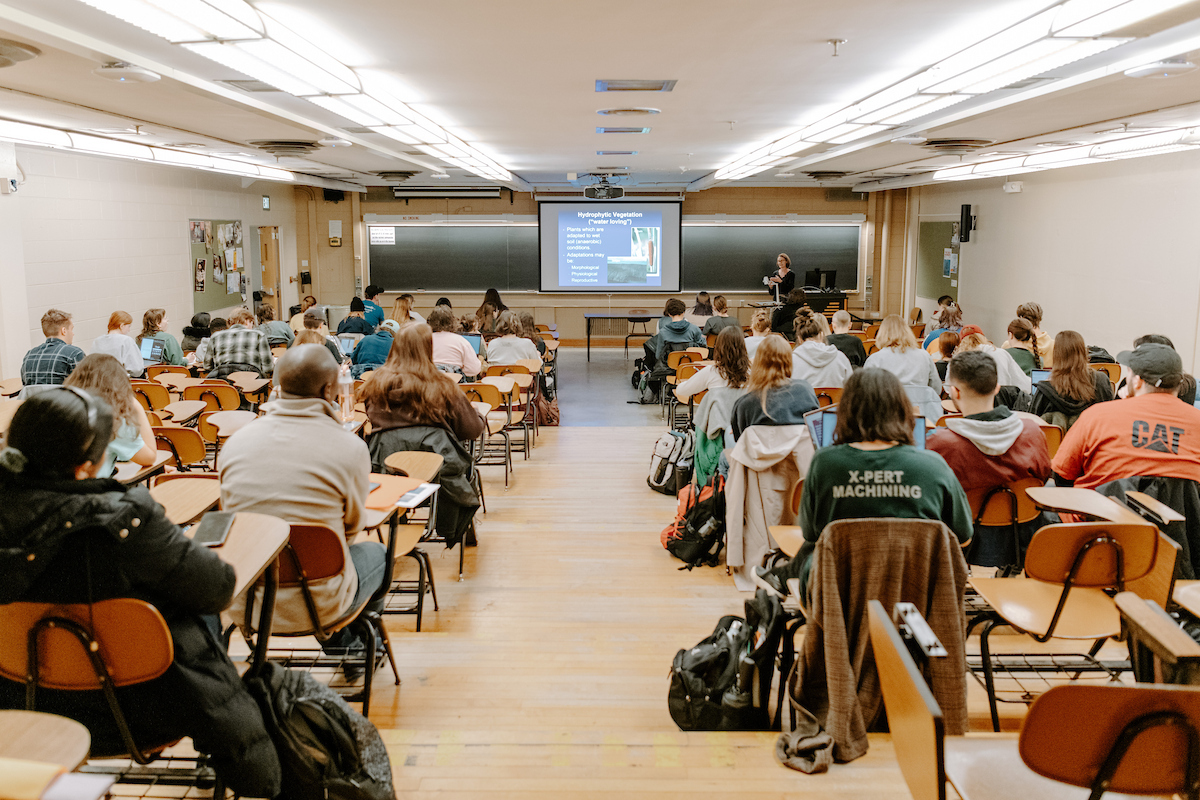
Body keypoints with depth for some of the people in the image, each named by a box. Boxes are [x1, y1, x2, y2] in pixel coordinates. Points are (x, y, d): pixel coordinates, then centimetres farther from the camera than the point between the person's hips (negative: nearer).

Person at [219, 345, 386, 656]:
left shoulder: (234, 442, -5)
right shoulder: (350, 448, -16)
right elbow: (352, 524, 0)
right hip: (315, 606, -4)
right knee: (376, 552, 27)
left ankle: (341, 641, 50)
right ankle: (345, 639, 51)